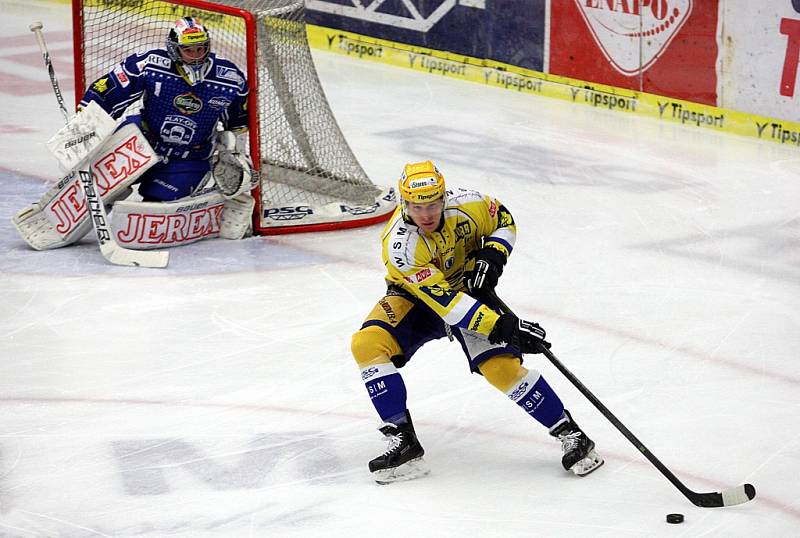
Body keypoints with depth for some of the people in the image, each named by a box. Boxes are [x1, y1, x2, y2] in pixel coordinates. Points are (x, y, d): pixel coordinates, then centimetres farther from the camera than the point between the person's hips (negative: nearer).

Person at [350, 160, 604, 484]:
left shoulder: (465, 205, -23)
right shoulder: (399, 244, -32)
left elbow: (503, 221, 1)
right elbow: (444, 300, -37)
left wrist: (492, 255, -20)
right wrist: (502, 326, -42)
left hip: (469, 288, 1)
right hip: (416, 298, -1)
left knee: (503, 368, -19)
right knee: (367, 344, -26)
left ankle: (569, 434, -4)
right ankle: (402, 440, -18)